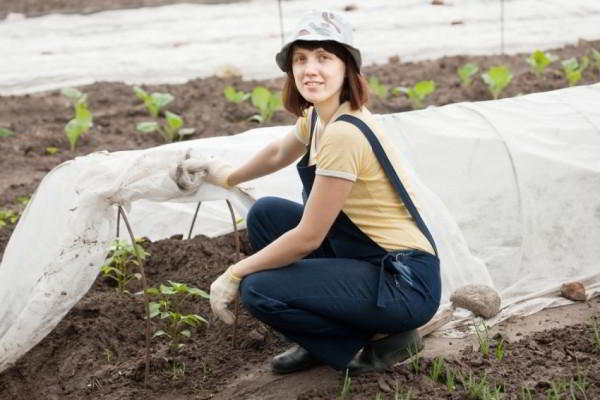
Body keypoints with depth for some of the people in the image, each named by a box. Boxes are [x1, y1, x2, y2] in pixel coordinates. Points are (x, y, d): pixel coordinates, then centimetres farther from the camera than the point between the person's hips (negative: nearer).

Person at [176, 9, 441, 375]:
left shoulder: (344, 133, -24)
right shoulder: (317, 116, 3)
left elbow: (308, 238, -21)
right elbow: (279, 154, 27)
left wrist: (234, 275, -10)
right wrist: (229, 176, 41)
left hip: (405, 282, -9)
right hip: (367, 258, 9)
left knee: (259, 291, -16)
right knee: (266, 213, 10)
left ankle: (381, 340, -1)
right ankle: (320, 342, 16)